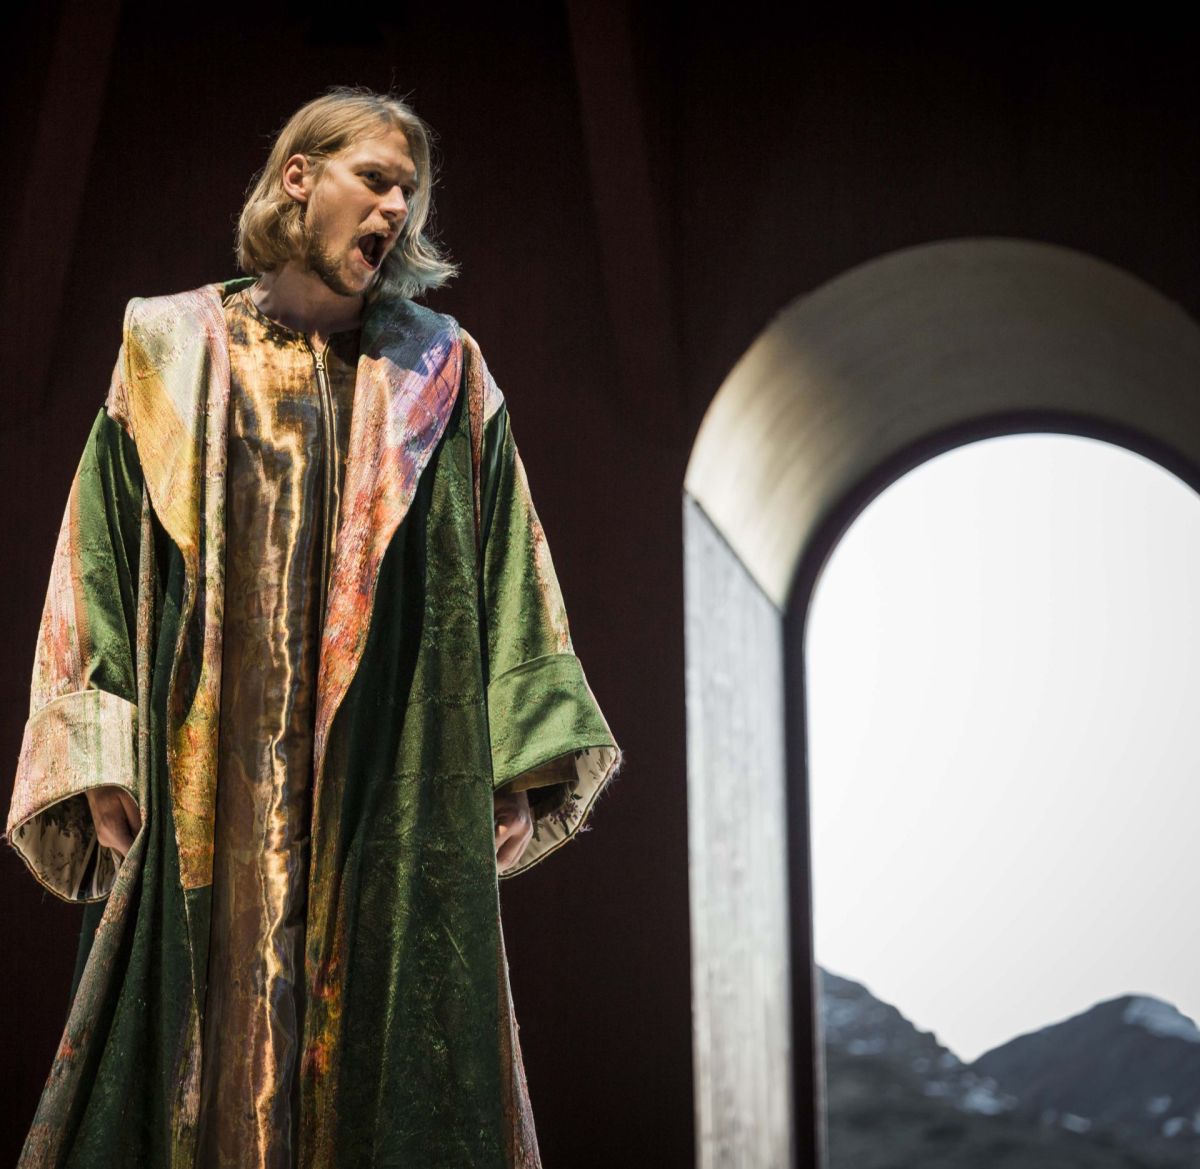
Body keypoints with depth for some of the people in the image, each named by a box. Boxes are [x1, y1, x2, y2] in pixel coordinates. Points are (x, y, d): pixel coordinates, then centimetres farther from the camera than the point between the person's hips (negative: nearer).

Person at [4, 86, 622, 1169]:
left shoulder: (441, 376, 13)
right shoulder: (176, 351, 10)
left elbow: (504, 568, 9)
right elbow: (107, 555, 5)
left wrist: (516, 773, 0)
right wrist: (103, 765, -4)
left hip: (399, 787, 1)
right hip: (212, 784, -1)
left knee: (394, 1067, -3)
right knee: (203, 1049, -4)